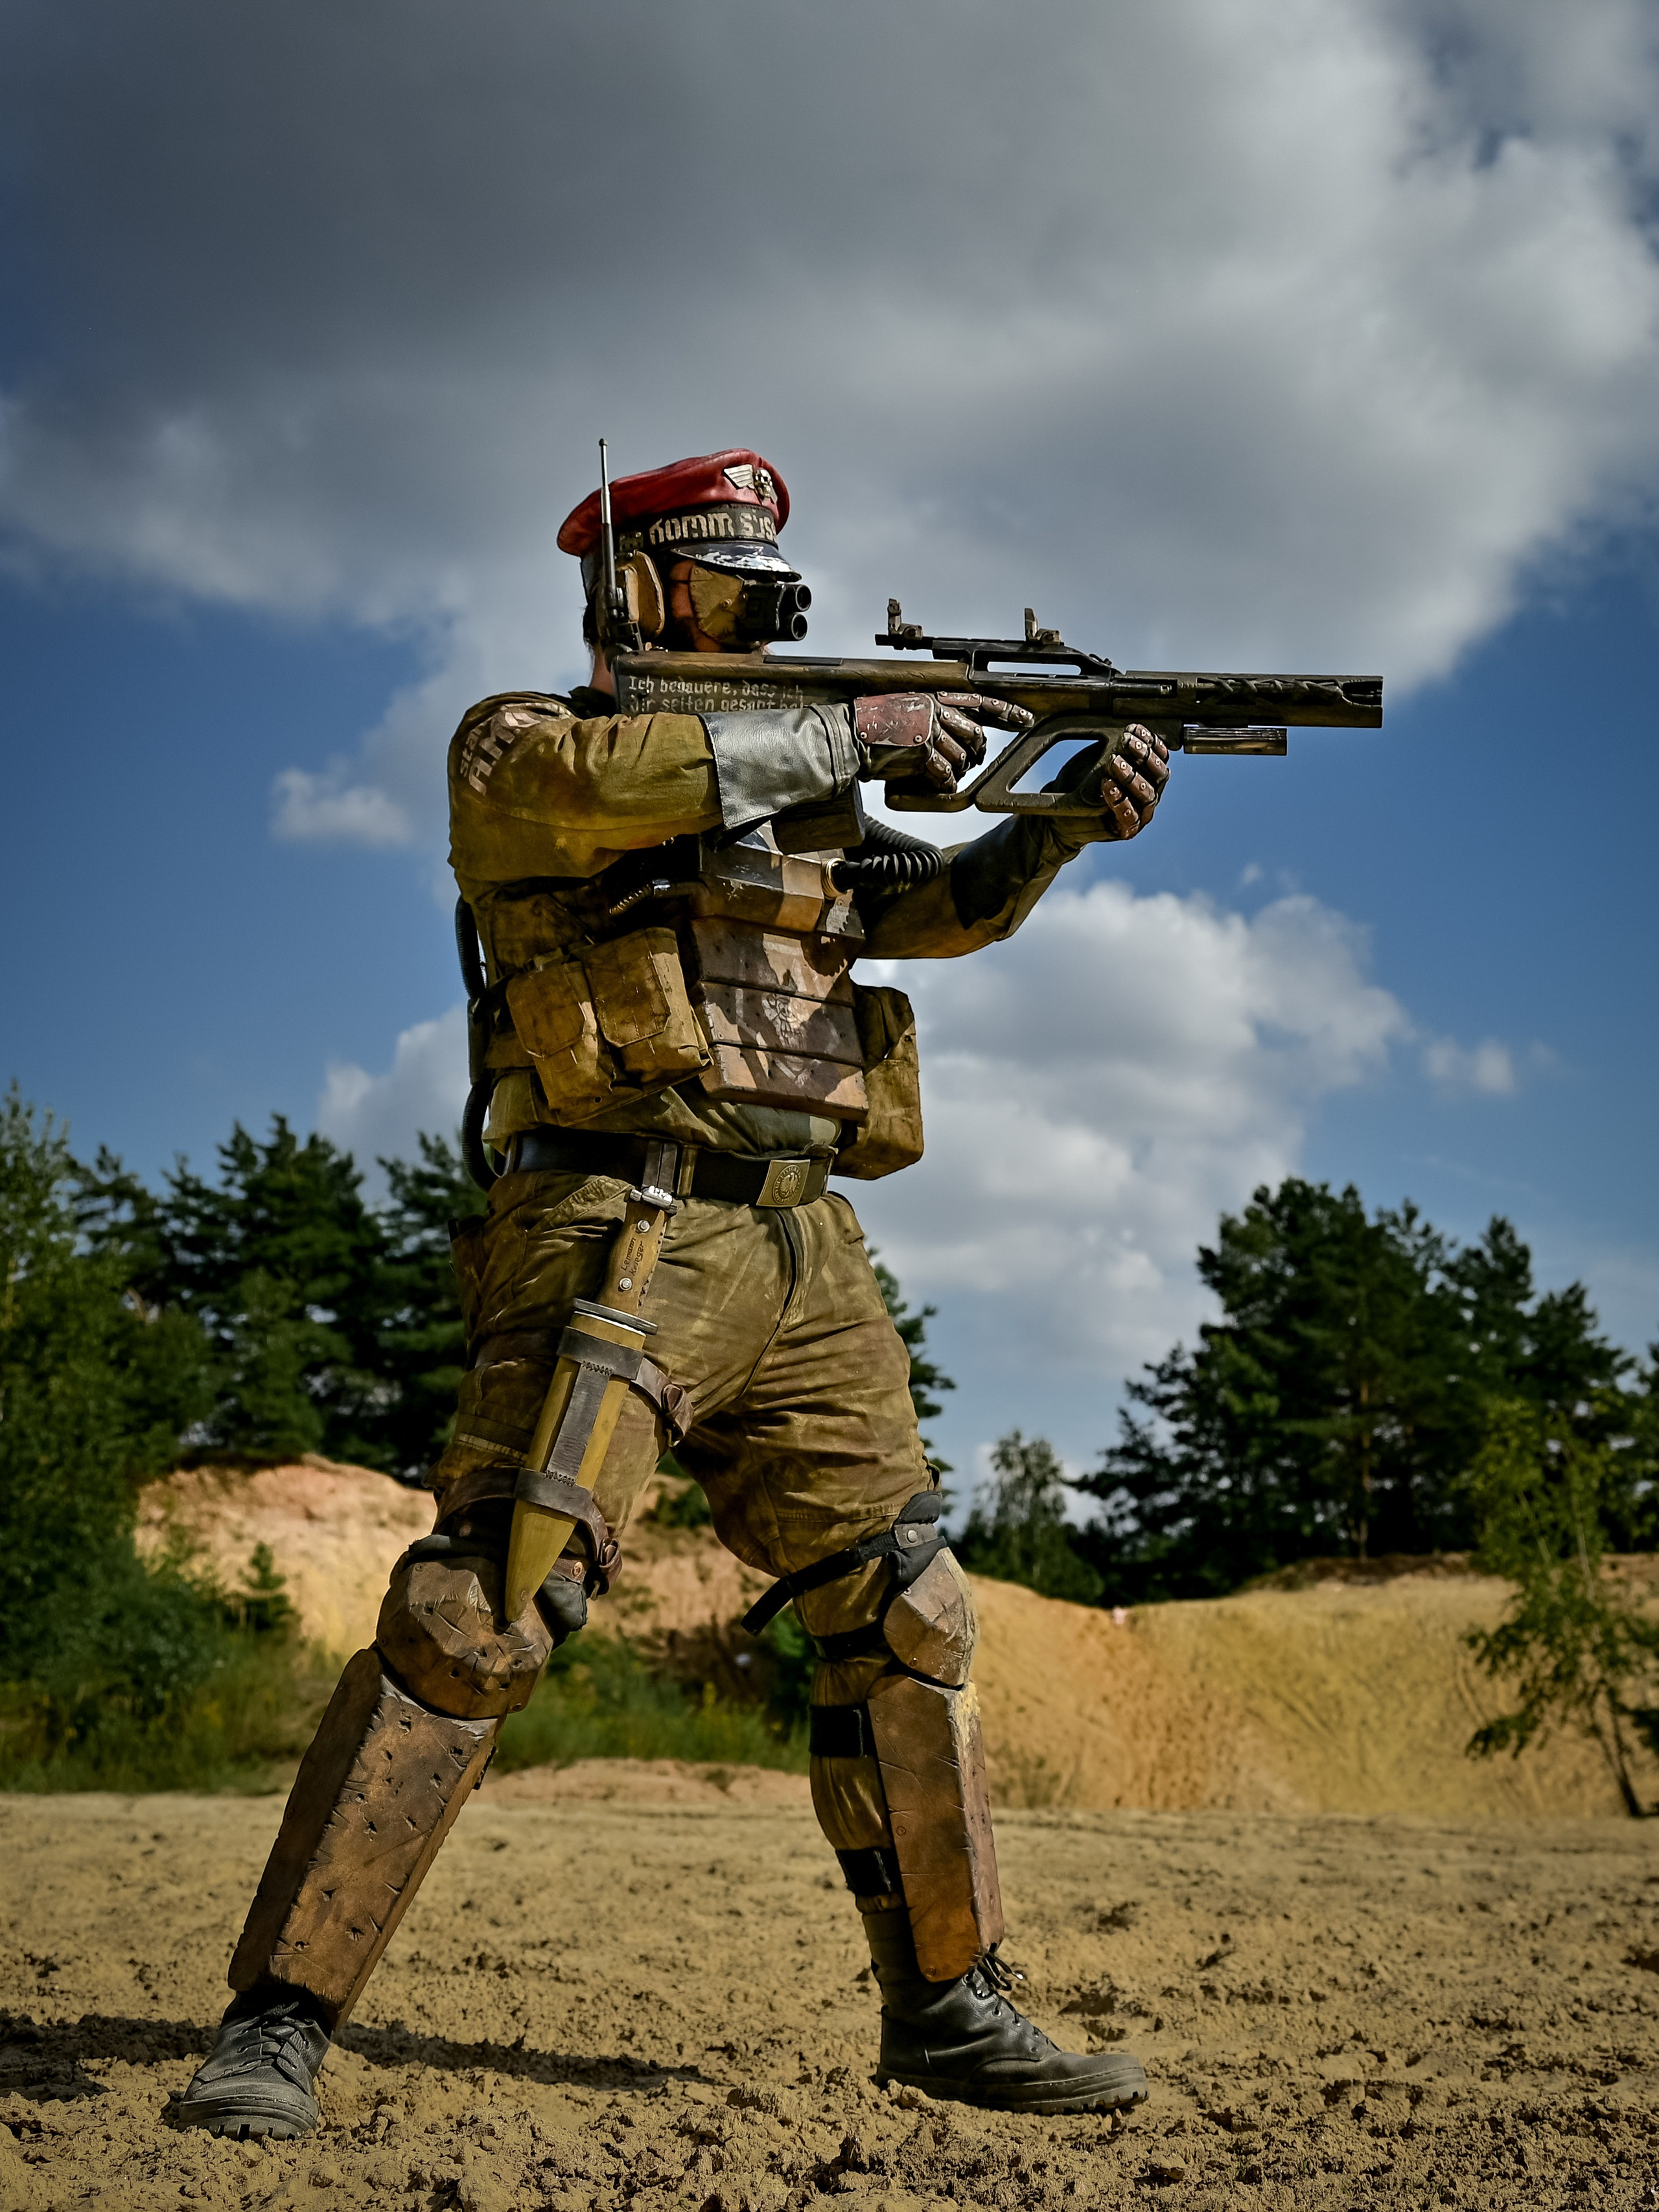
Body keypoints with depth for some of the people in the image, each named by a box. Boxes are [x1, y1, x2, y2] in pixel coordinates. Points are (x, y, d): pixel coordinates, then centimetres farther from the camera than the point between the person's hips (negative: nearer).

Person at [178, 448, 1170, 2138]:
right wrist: (849, 734, -12)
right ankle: (278, 2020, -10)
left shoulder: (784, 781, 26)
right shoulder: (522, 744, 7)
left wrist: (1065, 820, -1)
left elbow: (937, 905, 18)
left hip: (800, 1256, 7)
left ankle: (948, 2012, 18)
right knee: (484, 1605, -18)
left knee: (904, 1617, 6)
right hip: (618, 1231, -7)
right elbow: (582, 784, -17)